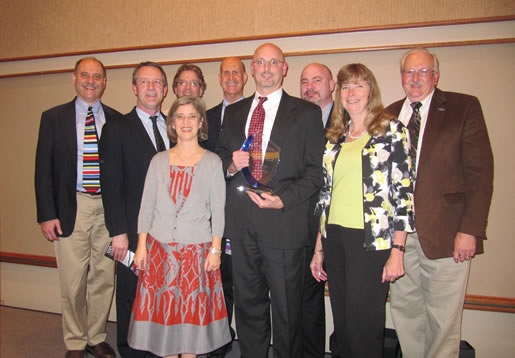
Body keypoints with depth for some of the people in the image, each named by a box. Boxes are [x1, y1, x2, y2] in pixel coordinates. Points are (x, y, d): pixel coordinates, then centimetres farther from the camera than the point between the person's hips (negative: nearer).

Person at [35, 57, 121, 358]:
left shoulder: (117, 120, 6)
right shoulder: (54, 118, 4)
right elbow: (44, 168, 2)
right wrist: (47, 214, -5)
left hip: (108, 208, 1)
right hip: (71, 208, -1)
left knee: (105, 278, 10)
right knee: (73, 282, 5)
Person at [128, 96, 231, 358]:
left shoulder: (212, 162, -1)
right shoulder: (159, 160, 5)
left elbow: (218, 210, -2)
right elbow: (146, 205, 6)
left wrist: (215, 249, -6)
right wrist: (141, 245, 2)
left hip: (197, 248, -2)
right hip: (160, 247, 2)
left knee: (193, 307, 7)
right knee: (163, 306, 9)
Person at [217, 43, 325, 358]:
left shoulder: (306, 113, 1)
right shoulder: (234, 112, 14)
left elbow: (316, 170, -3)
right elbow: (220, 159, 17)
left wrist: (283, 200, -15)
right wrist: (231, 165, -6)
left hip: (283, 222, -4)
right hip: (242, 222, 4)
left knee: (287, 308, 10)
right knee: (247, 304, 17)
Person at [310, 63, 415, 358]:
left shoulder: (392, 130, -1)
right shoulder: (336, 137, 12)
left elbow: (404, 191, -7)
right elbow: (326, 194, 12)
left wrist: (397, 251, -12)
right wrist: (319, 248, 11)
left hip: (372, 240, -5)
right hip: (335, 239, 5)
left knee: (364, 325, 1)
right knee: (342, 324, 13)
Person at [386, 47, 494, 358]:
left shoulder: (464, 107, 2)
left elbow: (480, 171, -4)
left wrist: (470, 229, -11)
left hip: (444, 233, -3)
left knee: (443, 320, 5)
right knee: (405, 312, 13)